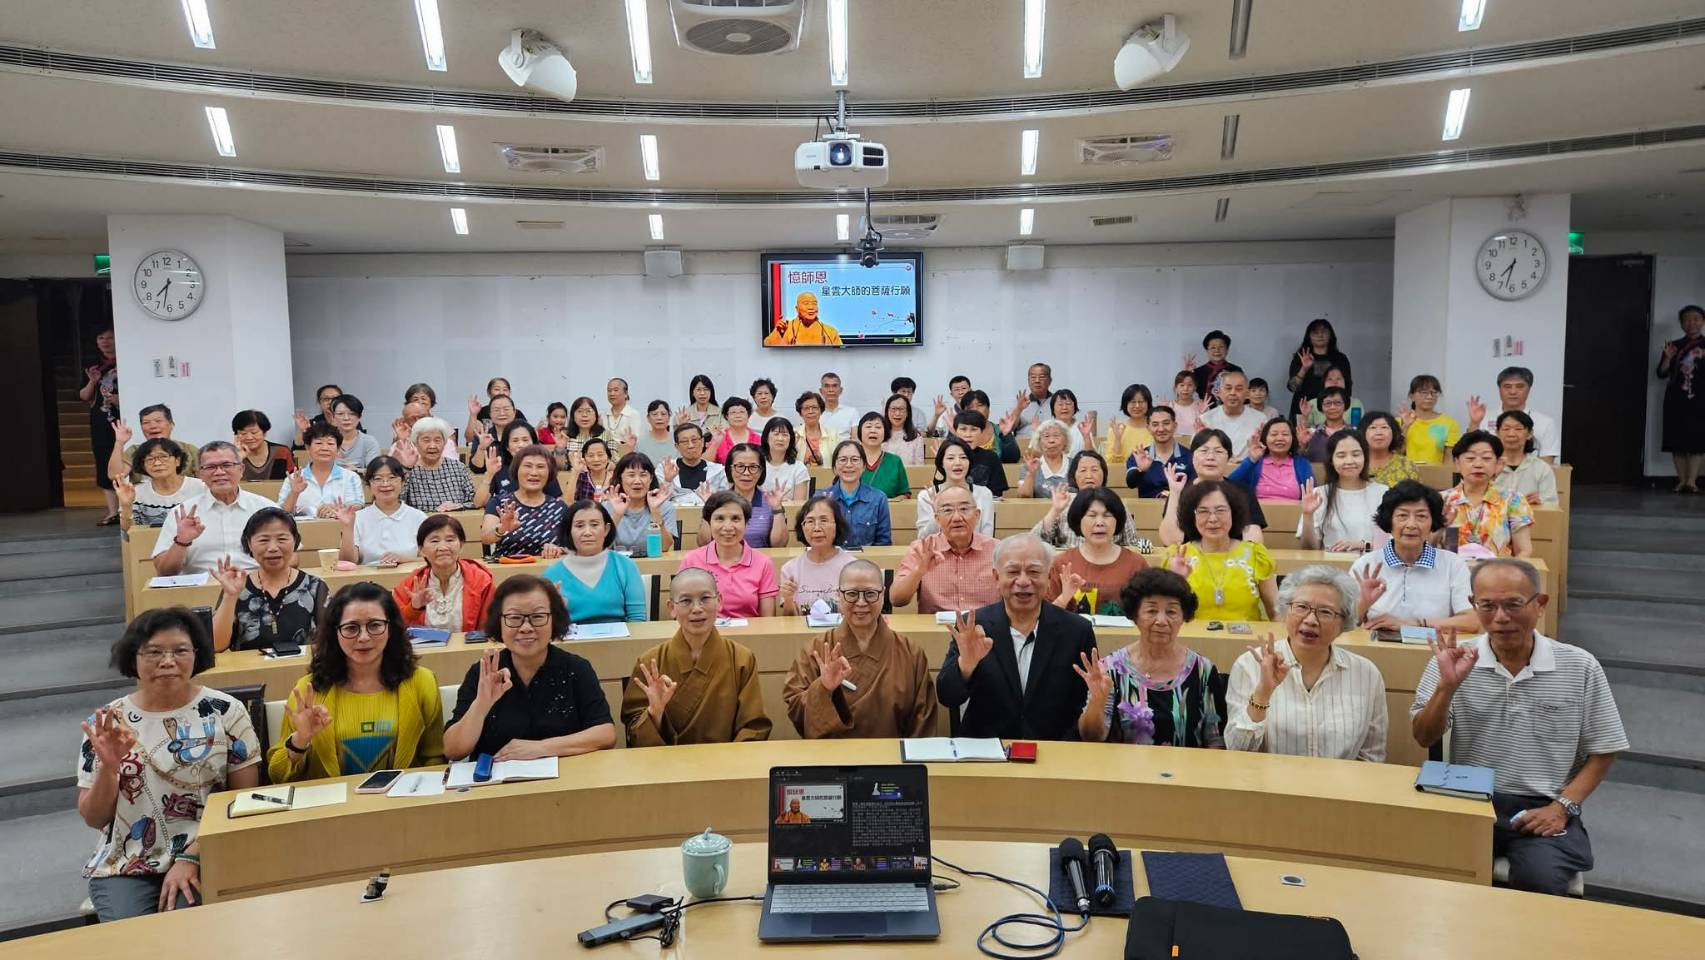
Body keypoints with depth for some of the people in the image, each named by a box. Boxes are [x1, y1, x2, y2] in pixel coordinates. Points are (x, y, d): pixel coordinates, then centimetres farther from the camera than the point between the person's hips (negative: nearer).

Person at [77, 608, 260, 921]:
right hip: (125, 868, 1)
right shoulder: (105, 723, 3)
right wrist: (109, 766, -15)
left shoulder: (225, 712, -2)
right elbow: (93, 818, 4)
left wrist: (193, 857, -12)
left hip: (208, 860, -1)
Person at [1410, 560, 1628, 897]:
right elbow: (1424, 739, 0)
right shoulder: (1453, 659, 2)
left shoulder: (1579, 667, 1)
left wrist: (1563, 807, -6)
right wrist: (1447, 686, -17)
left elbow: (1602, 751, 8)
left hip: (1543, 809, 0)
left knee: (1540, 881, -28)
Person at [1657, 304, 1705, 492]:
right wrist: (1668, 358, -8)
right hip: (1676, 399, 1)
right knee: (1678, 440, -1)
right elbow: (1661, 374, 7)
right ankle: (1681, 480, 4)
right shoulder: (1674, 345, 9)